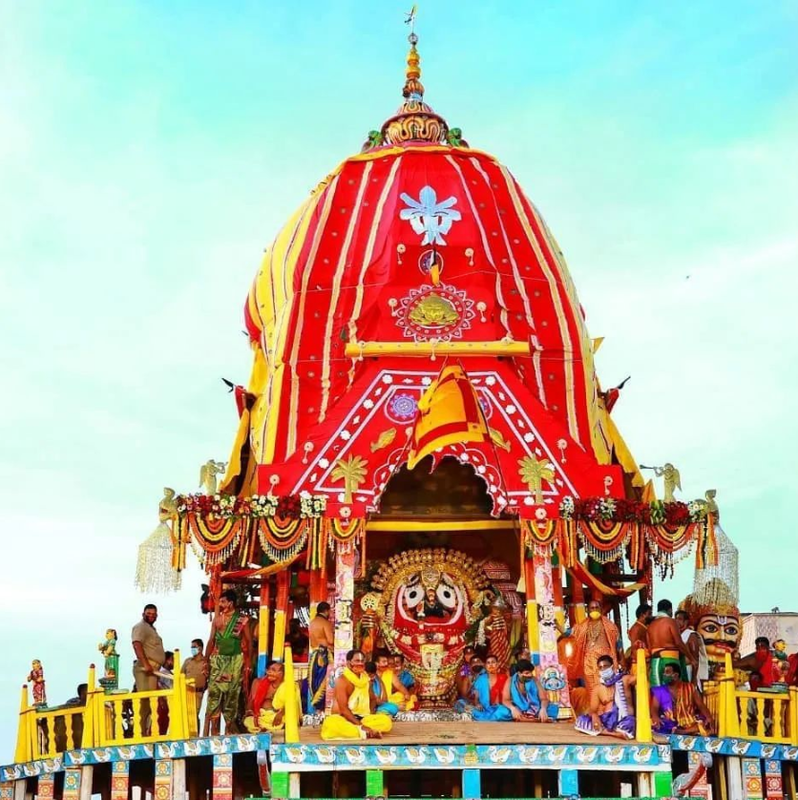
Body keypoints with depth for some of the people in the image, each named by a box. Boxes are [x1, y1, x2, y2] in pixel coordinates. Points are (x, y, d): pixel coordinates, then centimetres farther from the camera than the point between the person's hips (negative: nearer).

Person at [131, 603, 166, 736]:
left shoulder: (151, 628, 27)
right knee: (145, 701, -16)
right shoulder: (140, 627, -4)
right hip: (145, 669, -10)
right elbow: (137, 645, -19)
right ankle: (142, 733, -21)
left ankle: (147, 732, 8)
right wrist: (145, 664, -27)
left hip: (153, 669, 10)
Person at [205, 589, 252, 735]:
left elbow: (249, 642, 0)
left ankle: (230, 727, 9)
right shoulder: (217, 619, 8)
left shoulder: (243, 619, -1)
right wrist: (206, 661, 7)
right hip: (218, 660, 2)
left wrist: (247, 664, -5)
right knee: (214, 692, -4)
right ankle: (213, 729, -2)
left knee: (232, 694, 1)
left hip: (235, 660, -2)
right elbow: (211, 641, 11)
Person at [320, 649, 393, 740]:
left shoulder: (365, 679, 11)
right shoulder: (341, 680, -10)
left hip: (362, 718, 6)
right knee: (330, 723, -41)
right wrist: (361, 726, -24)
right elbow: (343, 708, -17)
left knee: (386, 720, -19)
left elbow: (372, 699, 24)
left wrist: (371, 714, 2)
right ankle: (365, 733, -36)